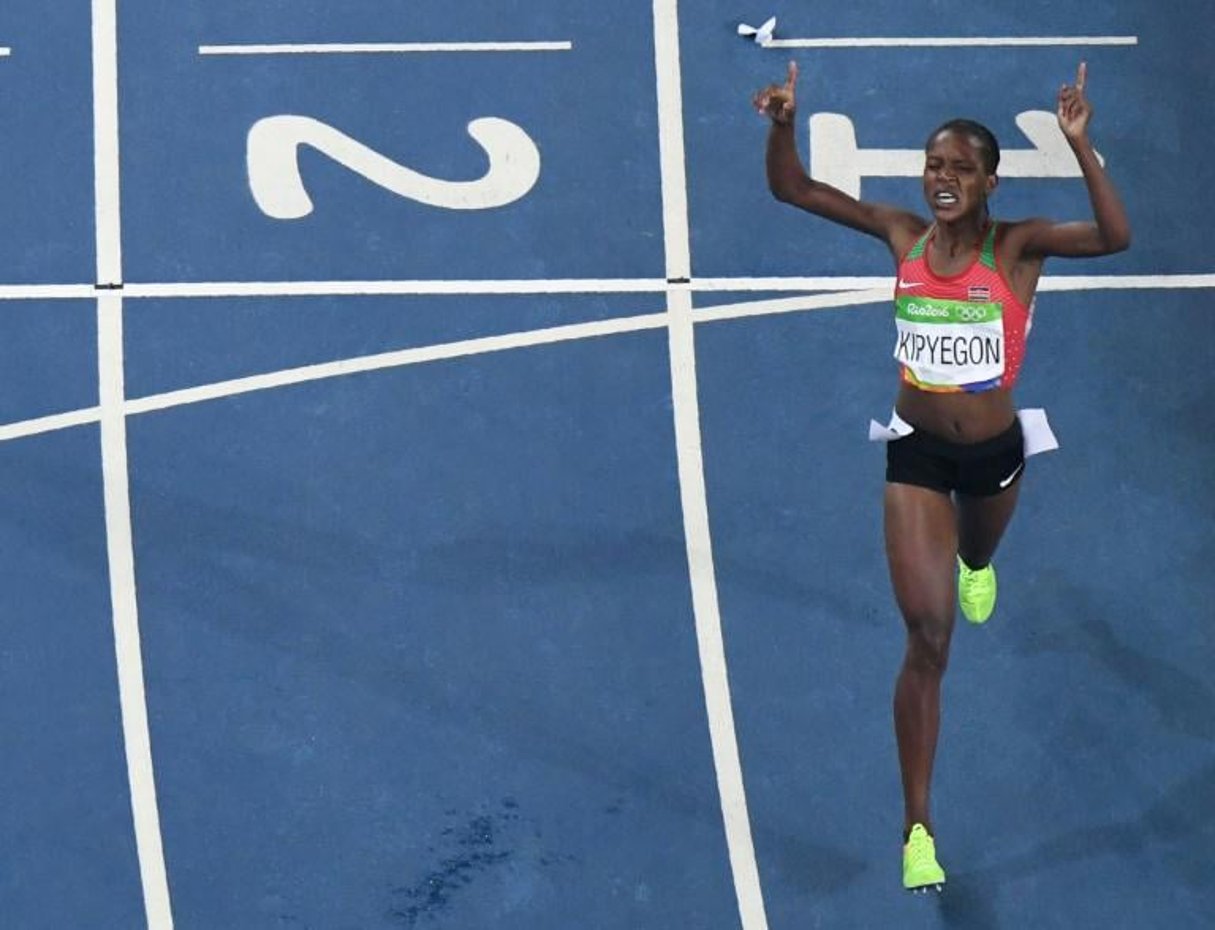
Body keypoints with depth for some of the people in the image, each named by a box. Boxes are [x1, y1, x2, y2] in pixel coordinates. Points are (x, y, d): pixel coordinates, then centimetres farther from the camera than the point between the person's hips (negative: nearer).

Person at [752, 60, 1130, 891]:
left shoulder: (1017, 246, -17)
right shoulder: (902, 234, -9)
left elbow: (1114, 237, -35)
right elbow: (792, 190, -7)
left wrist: (1080, 147, -45)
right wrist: (784, 125, -26)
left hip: (995, 450, 0)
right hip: (916, 453, 0)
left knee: (977, 557, 34)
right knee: (928, 639, -7)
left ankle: (974, 566, 77)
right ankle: (919, 827, -2)